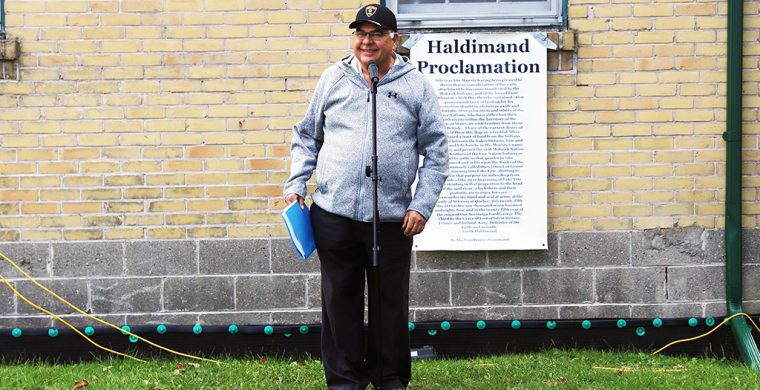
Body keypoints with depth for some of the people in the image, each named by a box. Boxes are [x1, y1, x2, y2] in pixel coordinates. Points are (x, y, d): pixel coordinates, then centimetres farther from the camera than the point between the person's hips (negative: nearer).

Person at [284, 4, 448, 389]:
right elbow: (306, 136, 15)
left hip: (393, 218, -1)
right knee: (340, 301, 7)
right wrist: (296, 184, 4)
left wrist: (422, 205, -4)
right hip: (334, 214, 1)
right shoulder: (333, 79, 7)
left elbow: (436, 152, 4)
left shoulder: (416, 85, 3)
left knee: (390, 304, 8)